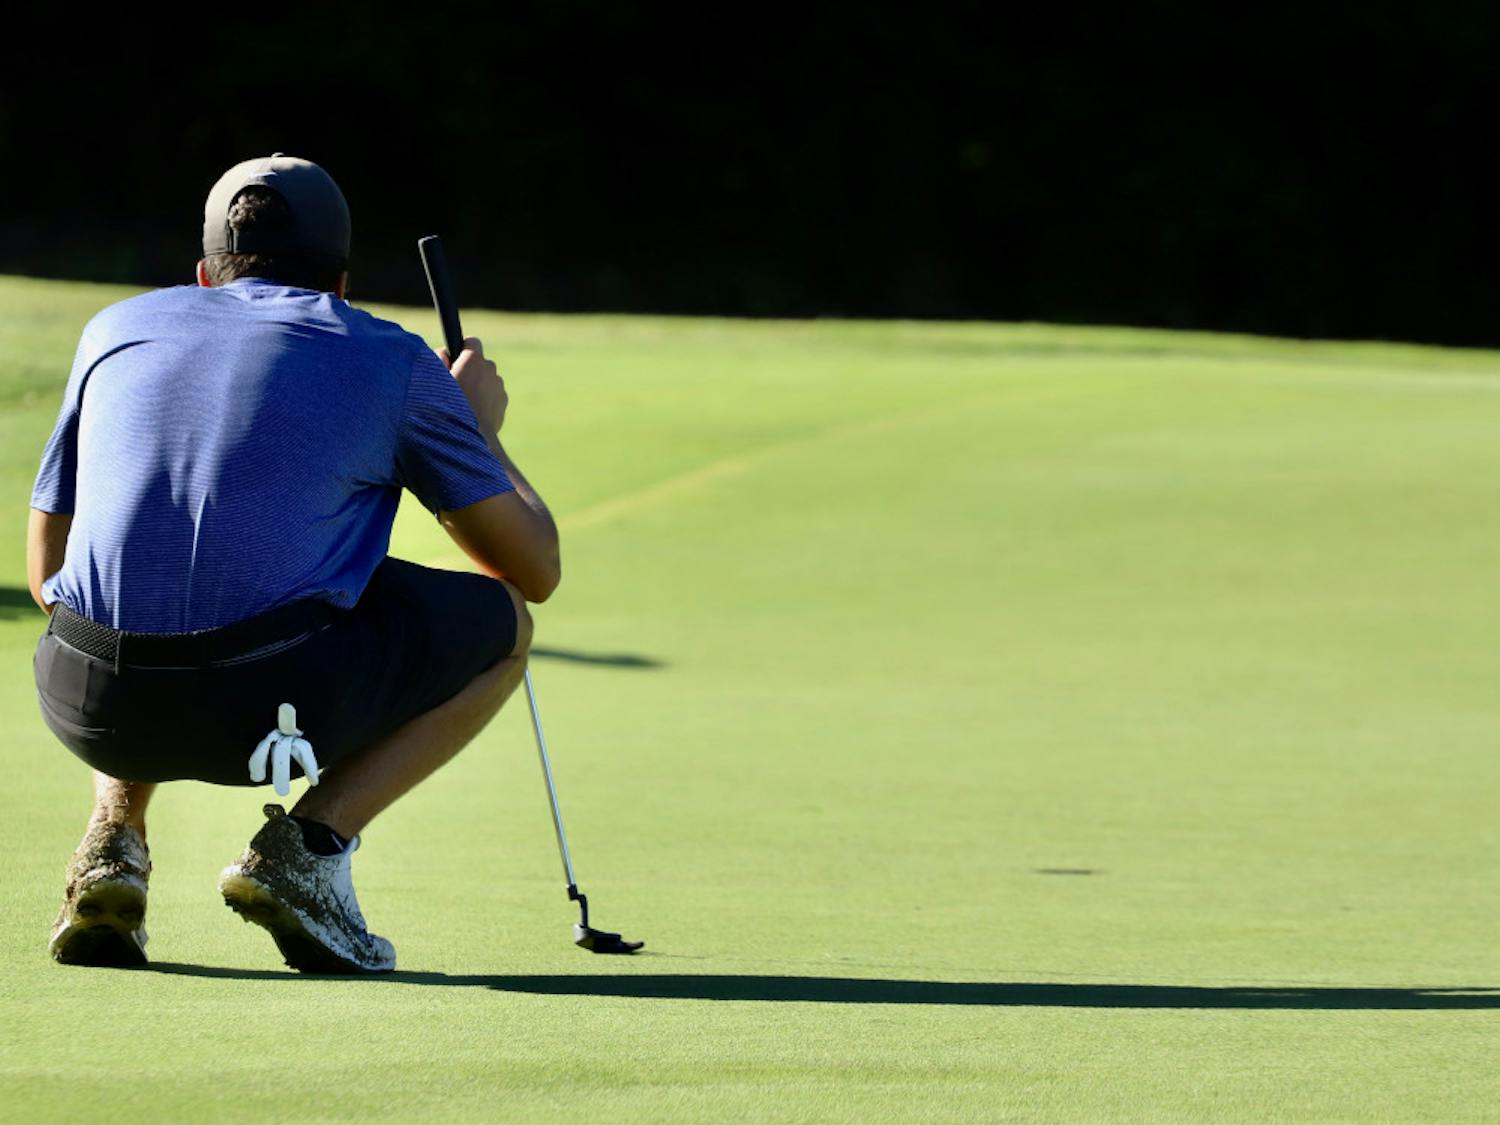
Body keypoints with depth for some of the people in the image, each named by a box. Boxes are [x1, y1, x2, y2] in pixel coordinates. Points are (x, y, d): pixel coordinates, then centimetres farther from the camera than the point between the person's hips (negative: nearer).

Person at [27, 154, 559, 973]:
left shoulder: (116, 329, 23)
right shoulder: (392, 359, 13)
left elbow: (45, 572, 28)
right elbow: (535, 570, 18)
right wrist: (481, 430, 37)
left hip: (91, 709, 4)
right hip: (270, 704, -4)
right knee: (501, 623, 22)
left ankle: (114, 836, 13)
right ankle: (311, 842, 3)